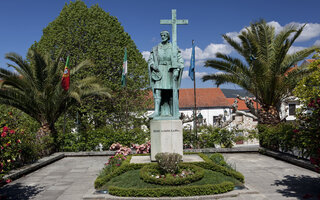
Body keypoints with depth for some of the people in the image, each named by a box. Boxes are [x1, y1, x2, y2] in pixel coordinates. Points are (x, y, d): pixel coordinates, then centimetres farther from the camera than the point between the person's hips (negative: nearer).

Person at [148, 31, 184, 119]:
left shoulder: (174, 48, 9)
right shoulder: (155, 49, 12)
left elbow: (180, 60, 5)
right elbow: (150, 60, 12)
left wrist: (177, 70, -10)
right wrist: (153, 65, -10)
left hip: (170, 72, -1)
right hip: (159, 72, 1)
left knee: (171, 93, -1)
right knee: (157, 91, -11)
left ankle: (172, 113, 4)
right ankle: (156, 111, -15)